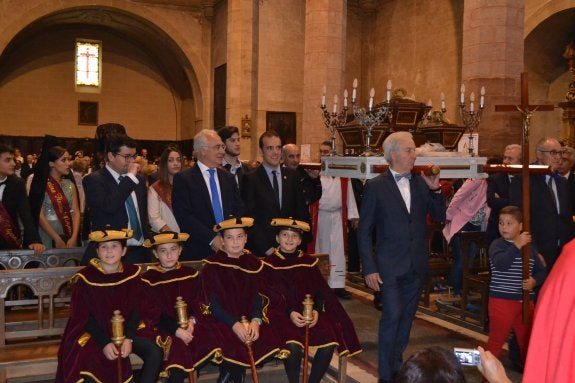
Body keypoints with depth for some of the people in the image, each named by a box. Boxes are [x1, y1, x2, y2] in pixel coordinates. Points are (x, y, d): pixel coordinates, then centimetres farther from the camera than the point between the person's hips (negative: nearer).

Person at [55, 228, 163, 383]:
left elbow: (136, 309, -3)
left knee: (154, 351, -18)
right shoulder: (85, 277, -10)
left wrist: (128, 338, -18)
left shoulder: (132, 273, -2)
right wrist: (104, 343, -21)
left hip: (126, 330, 3)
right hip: (94, 333, -2)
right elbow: (83, 316, -10)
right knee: (85, 363, -30)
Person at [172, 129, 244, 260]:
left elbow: (238, 210, 11)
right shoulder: (183, 179, -3)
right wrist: (212, 238, -16)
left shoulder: (228, 178, 13)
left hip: (229, 248, 4)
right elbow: (183, 216, -11)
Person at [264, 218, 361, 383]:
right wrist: (290, 313, -20)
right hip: (282, 314, -3)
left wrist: (316, 310, -13)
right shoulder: (270, 263, 2)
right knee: (293, 345, -31)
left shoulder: (309, 262, 12)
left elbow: (320, 290, 7)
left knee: (330, 341, -21)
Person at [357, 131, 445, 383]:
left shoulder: (421, 183, 6)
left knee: (406, 317, 14)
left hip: (416, 266, 5)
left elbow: (439, 216, 6)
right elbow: (364, 231, -6)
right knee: (392, 317, -8)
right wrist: (369, 268, -11)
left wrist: (435, 188, -9)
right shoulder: (375, 186, -7)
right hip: (390, 266, -5)